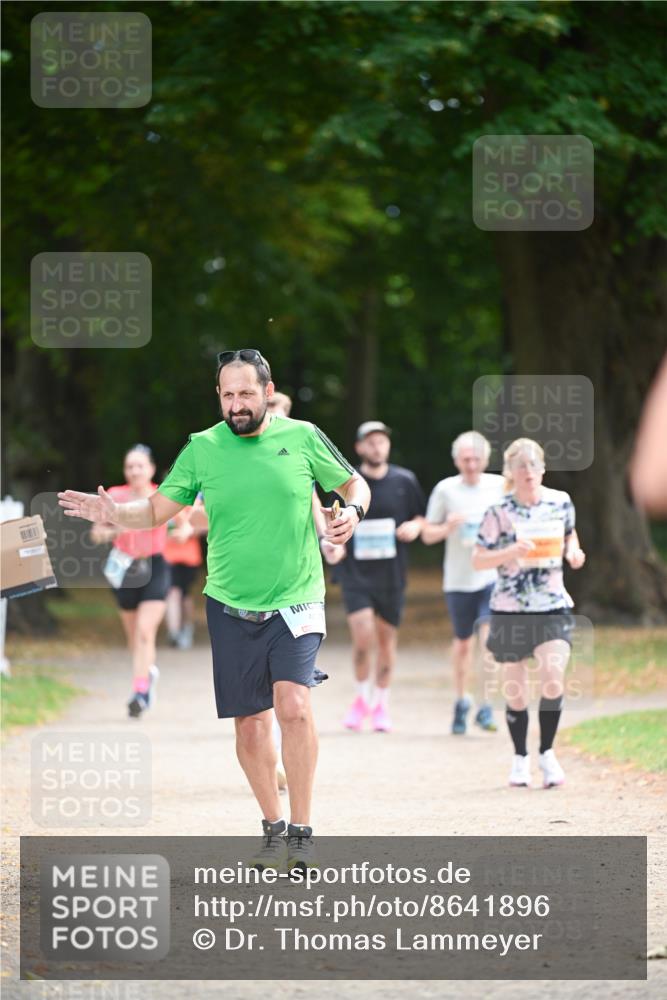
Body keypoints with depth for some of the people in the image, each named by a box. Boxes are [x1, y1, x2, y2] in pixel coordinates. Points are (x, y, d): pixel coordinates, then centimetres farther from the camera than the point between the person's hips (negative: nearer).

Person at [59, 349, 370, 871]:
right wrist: (114, 512, -14)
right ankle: (273, 827, 23)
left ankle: (302, 830, -12)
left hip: (294, 603, -2)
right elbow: (157, 510, 5)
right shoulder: (202, 449, 2)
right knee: (250, 723, 5)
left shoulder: (302, 437, -1)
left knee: (294, 706, -20)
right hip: (231, 607, 2)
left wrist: (353, 511, -12)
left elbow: (354, 483, 11)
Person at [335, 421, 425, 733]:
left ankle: (381, 703, 24)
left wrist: (415, 526, -9)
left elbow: (423, 517, 13)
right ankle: (362, 697, 5)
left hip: (391, 574, 2)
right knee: (362, 634, -16)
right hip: (355, 570, -2)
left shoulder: (405, 481, 2)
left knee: (387, 637, 7)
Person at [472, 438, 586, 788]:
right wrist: (511, 552, -23)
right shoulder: (499, 512, -8)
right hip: (510, 611, -1)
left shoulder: (560, 502, 1)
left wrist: (573, 551, -1)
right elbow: (478, 560, -7)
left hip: (553, 606, 1)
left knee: (553, 679, -17)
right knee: (516, 691, 6)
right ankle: (520, 759, 26)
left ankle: (546, 753, 1)